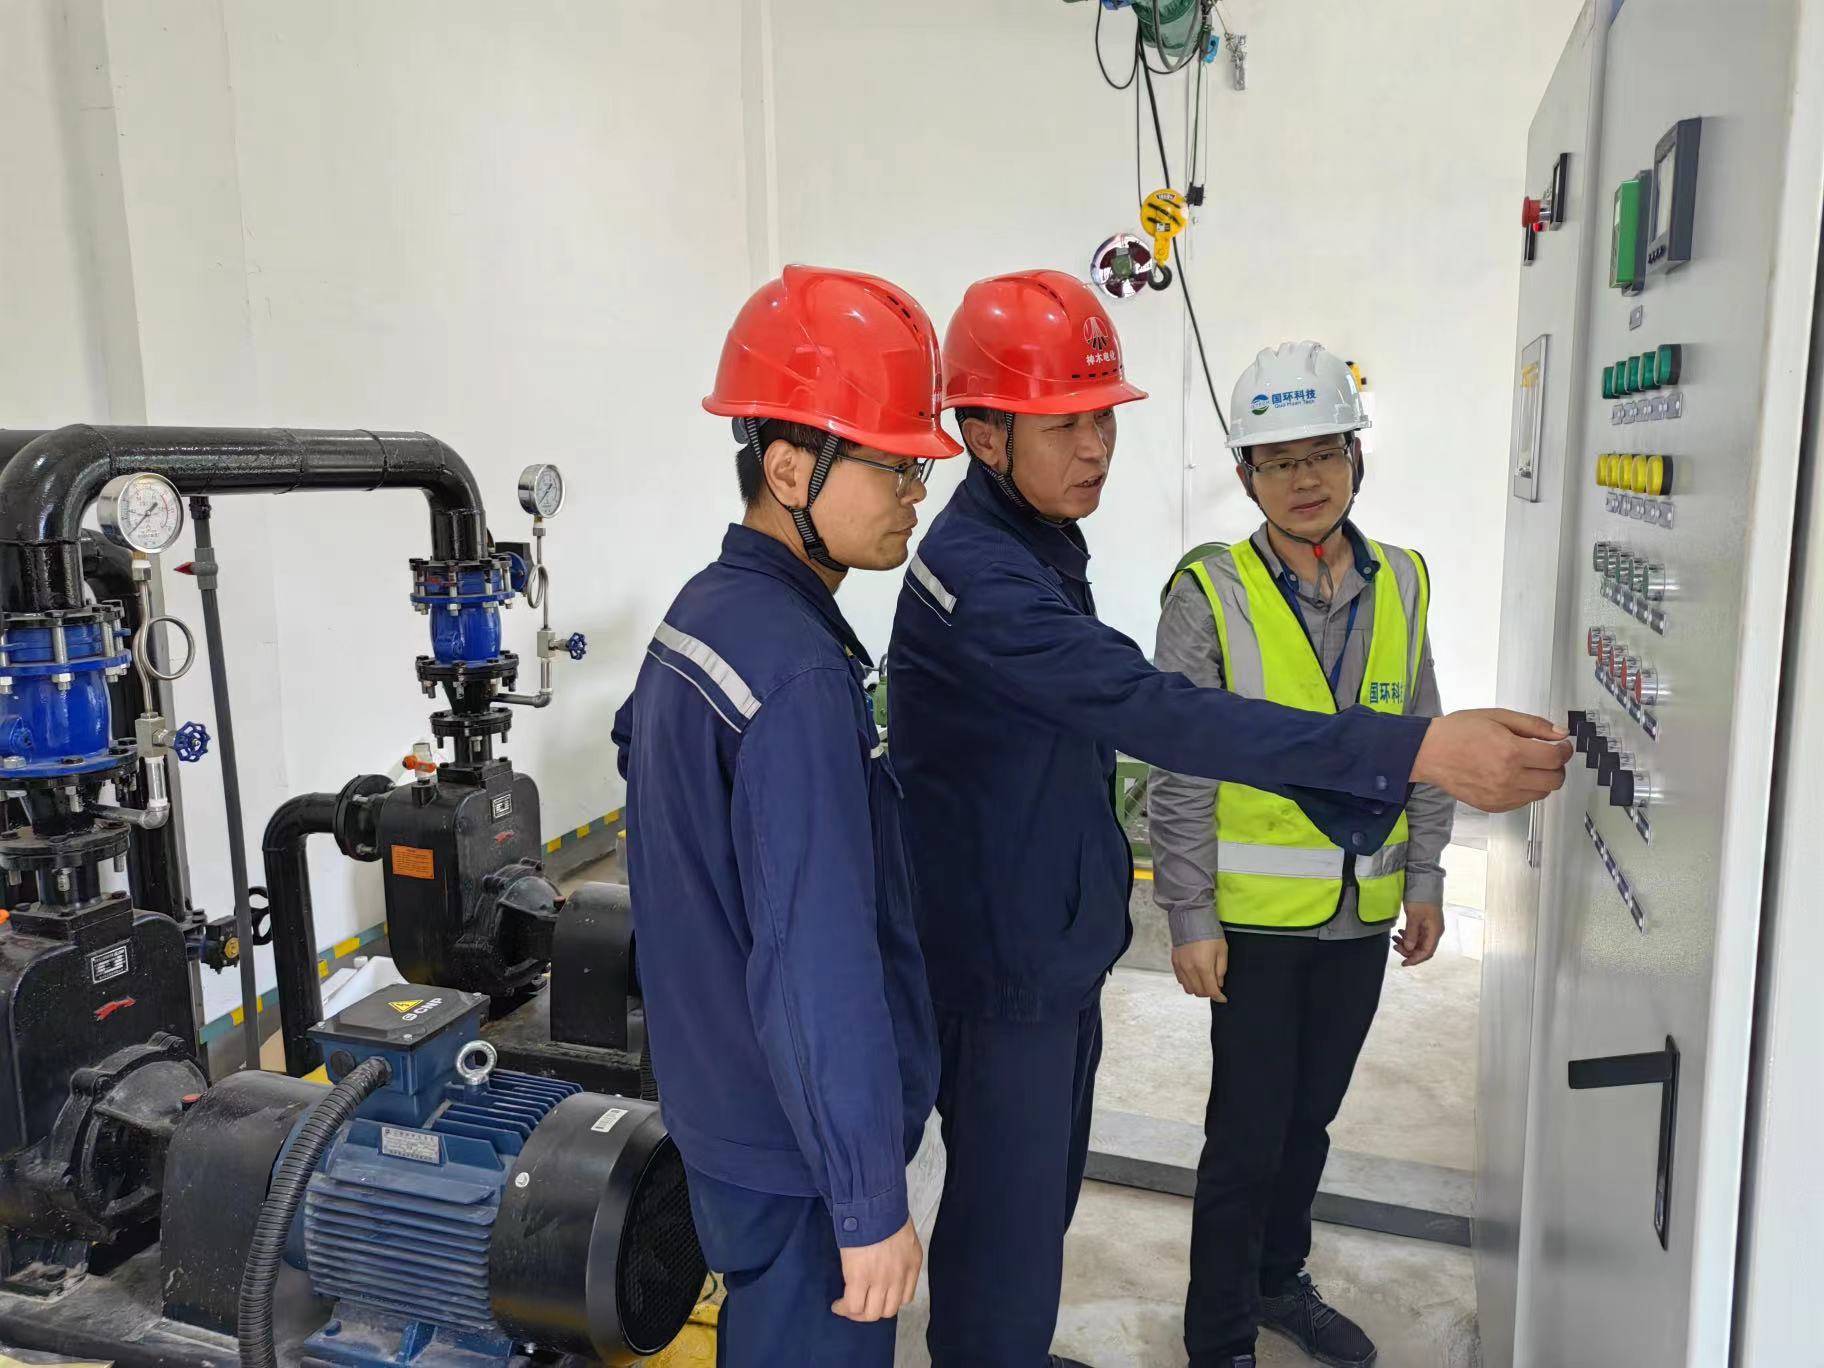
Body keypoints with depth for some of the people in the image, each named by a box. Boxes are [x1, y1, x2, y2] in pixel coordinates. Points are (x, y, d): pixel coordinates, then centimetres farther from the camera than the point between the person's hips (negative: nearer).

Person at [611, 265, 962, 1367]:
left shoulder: (700, 614, 3)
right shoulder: (798, 674, -28)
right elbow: (819, 971, -29)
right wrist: (873, 1202, -21)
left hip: (722, 1104, 9)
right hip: (797, 1149, -9)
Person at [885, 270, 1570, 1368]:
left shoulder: (1045, 540, 7)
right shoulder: (973, 574, -25)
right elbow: (1158, 711, -36)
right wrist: (1416, 749, -40)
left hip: (1063, 942, 9)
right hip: (999, 961, -9)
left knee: (1046, 1186, 24)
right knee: (1009, 1217, 6)